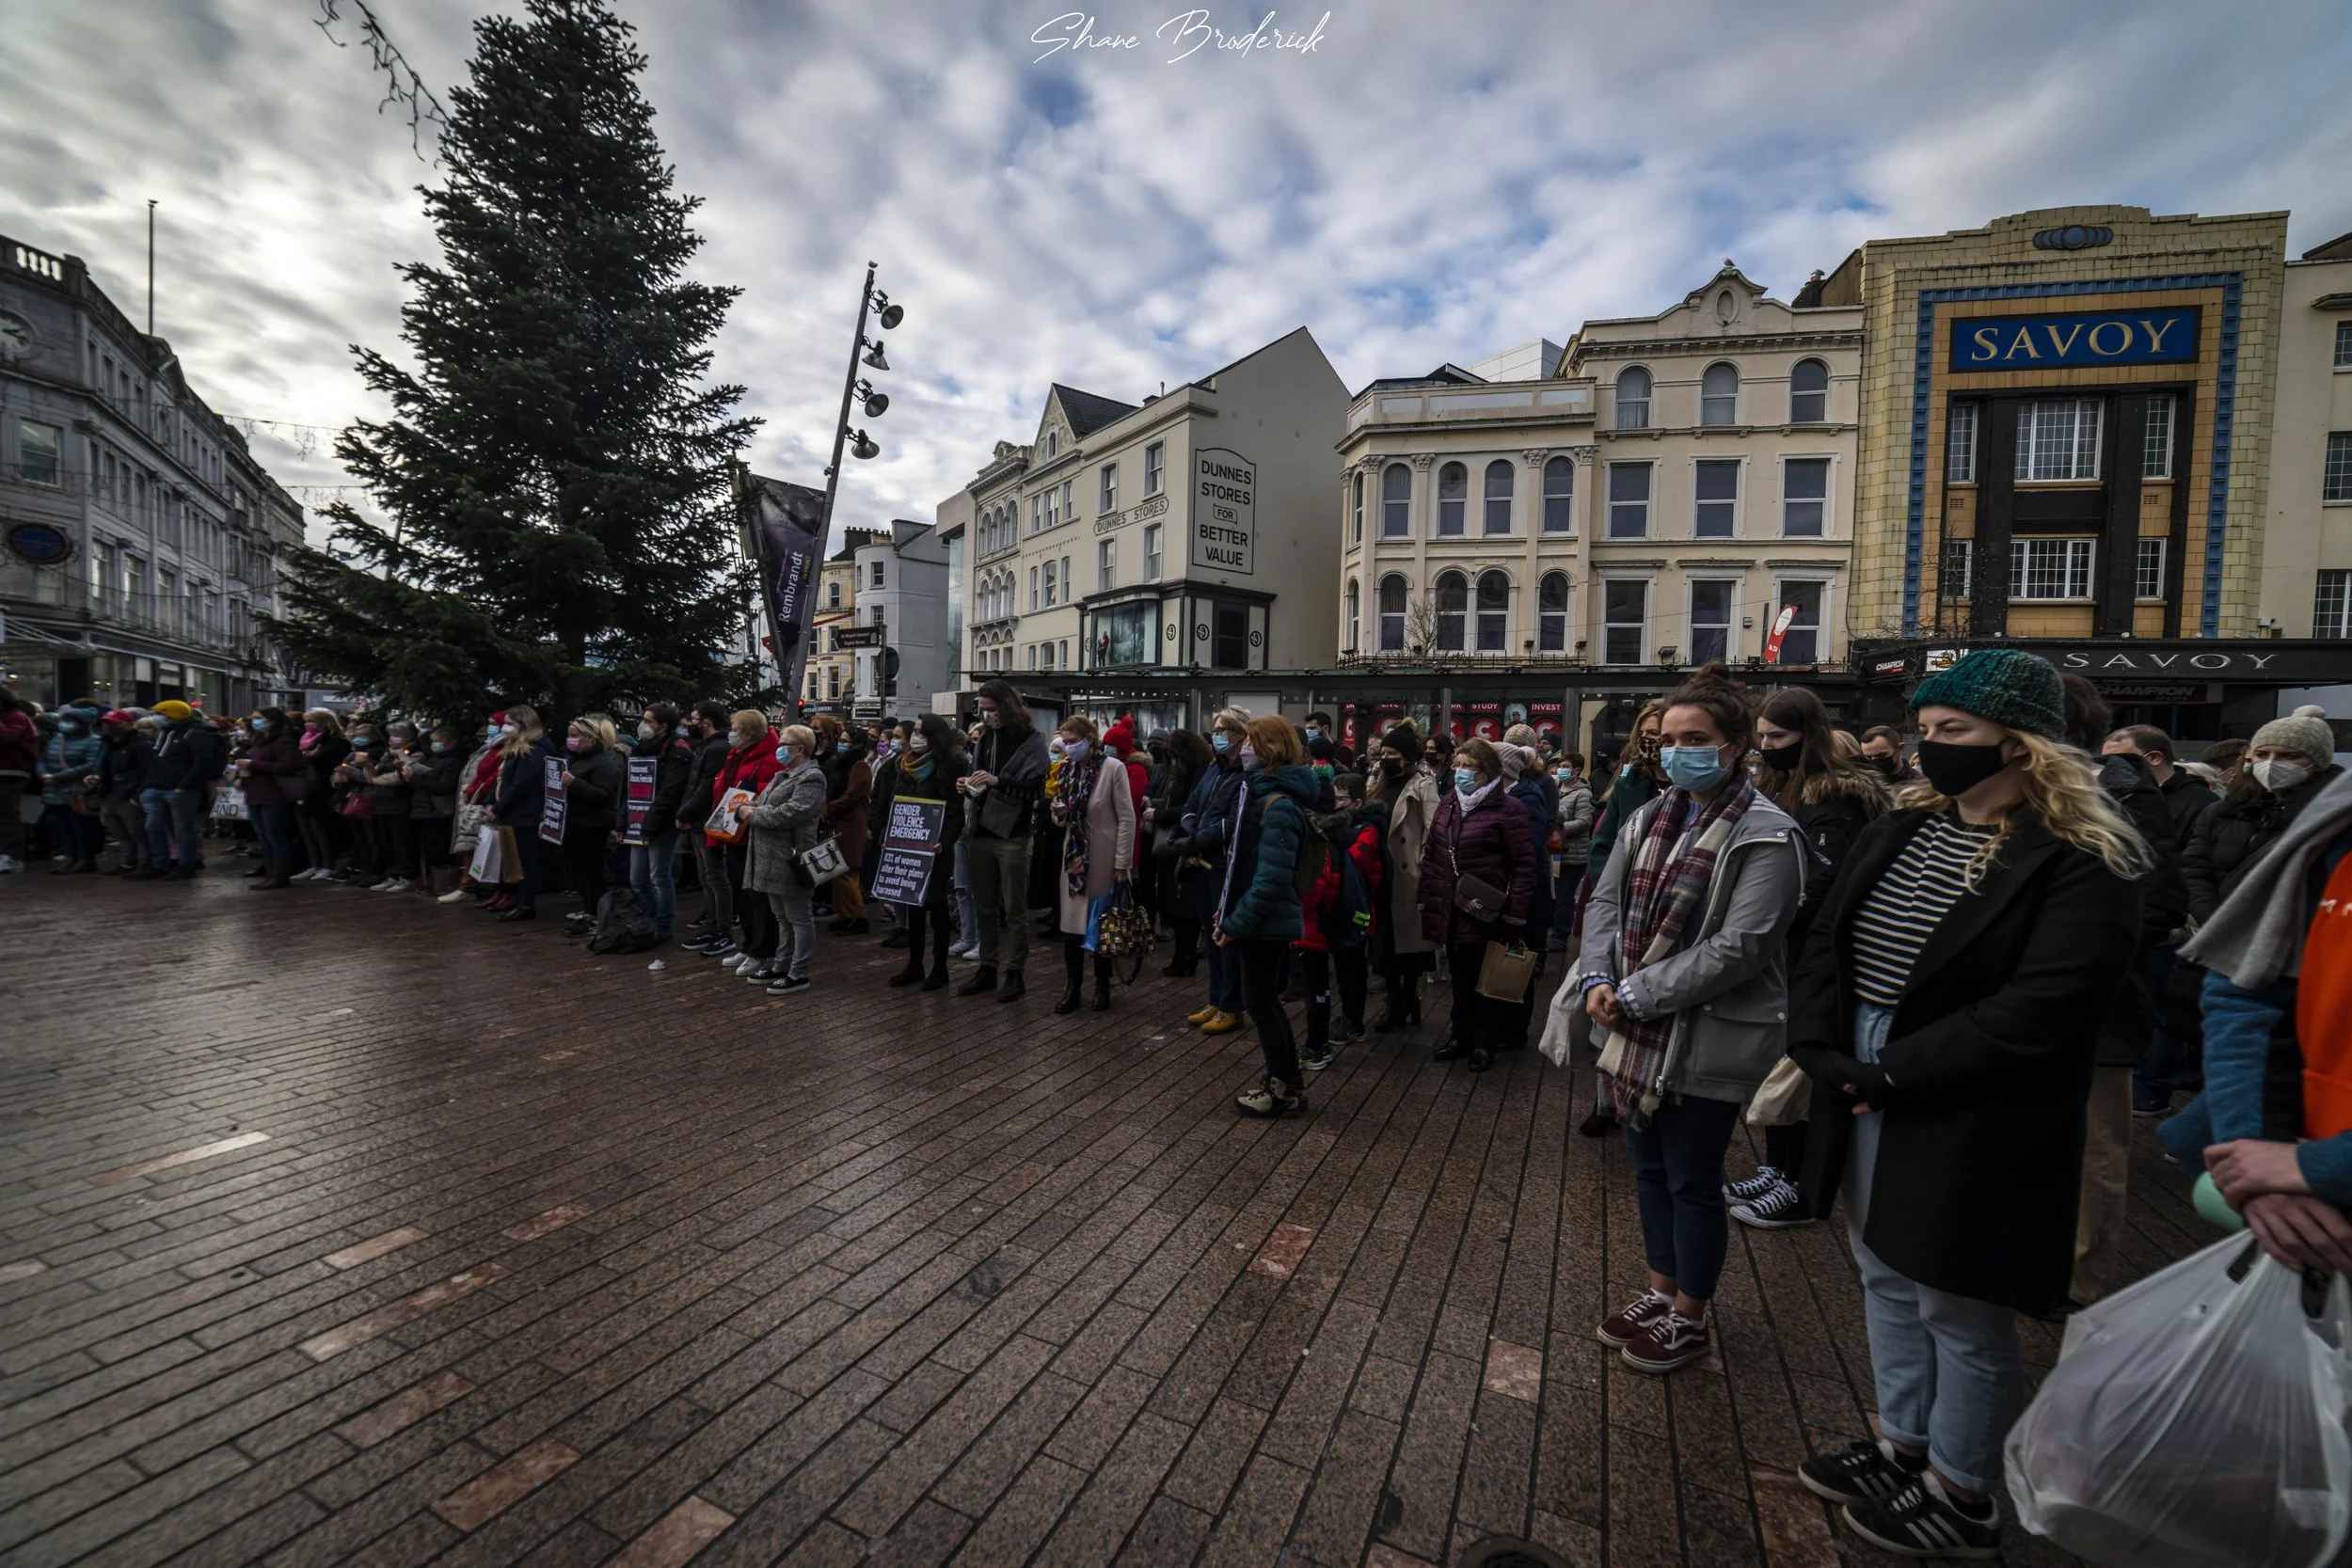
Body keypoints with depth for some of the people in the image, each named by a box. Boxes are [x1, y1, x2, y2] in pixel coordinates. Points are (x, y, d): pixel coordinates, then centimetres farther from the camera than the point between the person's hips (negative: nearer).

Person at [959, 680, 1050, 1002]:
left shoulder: (1031, 740, -5)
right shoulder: (986, 737, 13)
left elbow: (1036, 786, -13)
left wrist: (998, 781, -23)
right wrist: (970, 786, 0)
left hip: (1012, 834, -6)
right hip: (981, 833, 6)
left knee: (1014, 910, 1)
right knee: (985, 907, 12)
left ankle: (1013, 972, 9)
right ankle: (988, 966, 22)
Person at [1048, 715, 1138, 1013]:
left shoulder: (1113, 768, -11)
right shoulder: (1068, 769, 6)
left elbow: (1127, 818, -12)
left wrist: (1122, 863, -16)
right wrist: (1060, 812, -9)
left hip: (1103, 858, -5)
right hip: (1074, 855, 5)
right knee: (1072, 924, 3)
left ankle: (1102, 986, 23)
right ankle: (1072, 988, 14)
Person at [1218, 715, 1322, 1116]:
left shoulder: (1278, 806, -21)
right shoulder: (1260, 792, 10)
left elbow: (1271, 878, -26)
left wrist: (1237, 921, -22)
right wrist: (1231, 912, 12)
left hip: (1265, 920, -10)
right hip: (1263, 918, 10)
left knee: (1258, 1001, 2)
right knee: (1266, 998, 18)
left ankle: (1284, 1090, 16)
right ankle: (1288, 1079, 31)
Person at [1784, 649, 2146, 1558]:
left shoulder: (2084, 862, -14)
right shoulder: (1901, 828, 6)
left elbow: (2035, 1012, -22)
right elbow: (1826, 942, 2)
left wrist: (1887, 1075, -19)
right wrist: (1821, 1054, -10)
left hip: (1969, 1130, -7)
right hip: (1865, 1100, 7)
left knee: (1960, 1313, 10)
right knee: (1887, 1279, 20)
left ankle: (1962, 1497, 32)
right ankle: (1901, 1448, 40)